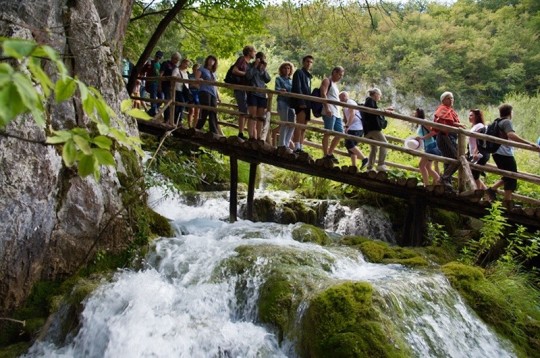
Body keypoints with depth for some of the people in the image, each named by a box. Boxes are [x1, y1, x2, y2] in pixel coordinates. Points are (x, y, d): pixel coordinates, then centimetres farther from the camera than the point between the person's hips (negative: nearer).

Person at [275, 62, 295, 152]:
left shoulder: (292, 80, 23)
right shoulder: (279, 79, 8)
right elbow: (277, 89, -9)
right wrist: (281, 90, -31)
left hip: (291, 102, 5)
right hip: (282, 102, -5)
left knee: (292, 124, -1)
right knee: (285, 123, -12)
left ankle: (286, 144, 8)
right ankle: (281, 145, -6)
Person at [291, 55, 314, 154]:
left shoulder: (308, 76, 24)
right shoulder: (299, 72, 0)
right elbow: (297, 88, -13)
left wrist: (310, 103, 12)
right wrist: (301, 102, -22)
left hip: (307, 103, 9)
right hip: (300, 102, -9)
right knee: (300, 124, -19)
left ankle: (301, 148, 6)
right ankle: (297, 148, -25)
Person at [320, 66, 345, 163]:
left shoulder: (335, 84, 28)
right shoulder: (327, 81, 1)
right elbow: (323, 94, -14)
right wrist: (327, 108, -24)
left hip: (336, 113, 9)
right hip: (329, 112, -9)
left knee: (340, 133, 8)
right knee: (328, 133, -10)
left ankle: (330, 153, 15)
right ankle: (325, 155, -7)